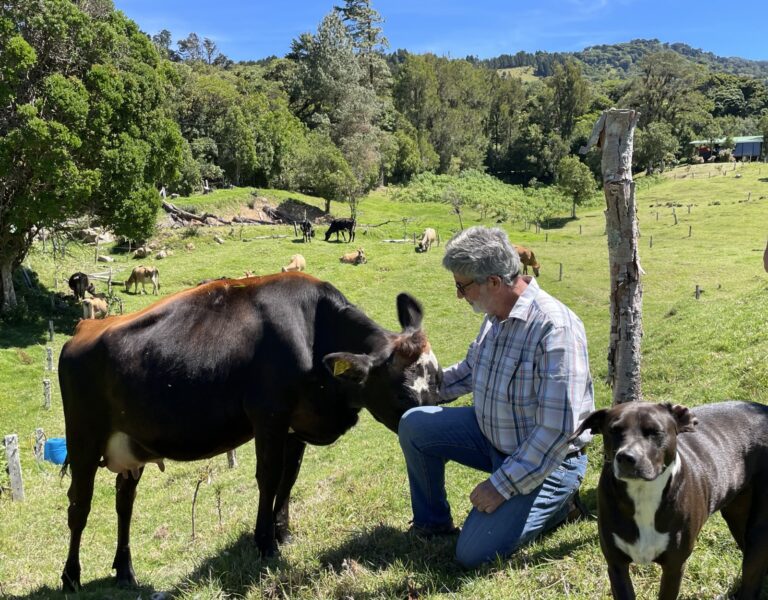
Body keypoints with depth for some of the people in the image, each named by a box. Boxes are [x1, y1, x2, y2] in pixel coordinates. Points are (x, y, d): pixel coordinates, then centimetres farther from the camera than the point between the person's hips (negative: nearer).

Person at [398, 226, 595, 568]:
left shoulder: (555, 328, -30)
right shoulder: (495, 316, -2)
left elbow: (559, 429, -30)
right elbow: (469, 371, 18)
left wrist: (502, 484, -25)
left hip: (546, 459, -8)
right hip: (493, 434, 8)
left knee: (474, 554, -13)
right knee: (414, 425, -3)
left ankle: (556, 503, 10)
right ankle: (432, 525, 17)